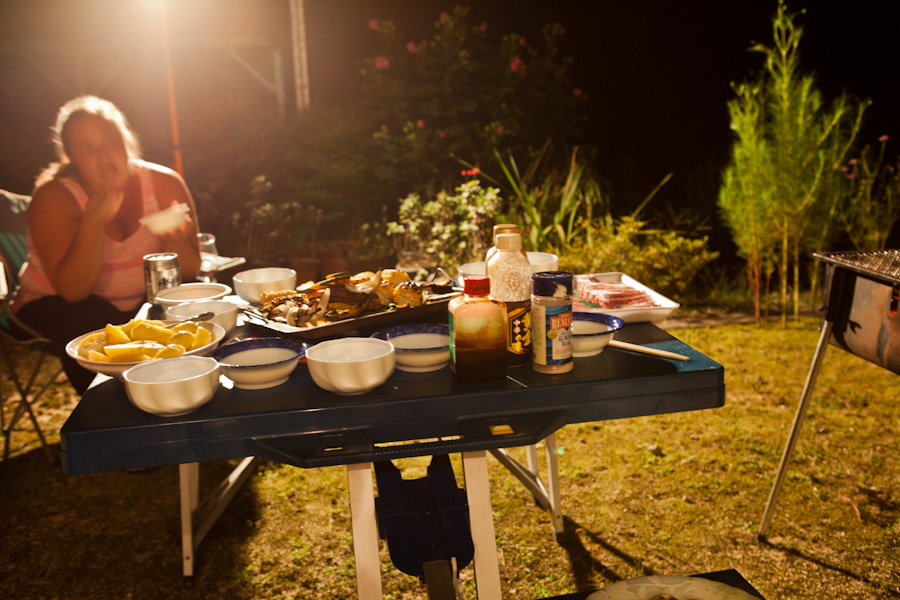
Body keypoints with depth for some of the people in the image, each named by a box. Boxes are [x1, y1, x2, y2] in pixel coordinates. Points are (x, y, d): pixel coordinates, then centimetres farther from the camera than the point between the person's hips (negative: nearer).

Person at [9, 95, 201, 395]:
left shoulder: (165, 184, -10)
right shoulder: (53, 198, -16)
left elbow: (190, 273, -9)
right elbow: (73, 290, -24)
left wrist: (175, 238, -31)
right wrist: (94, 223, -35)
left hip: (143, 302, 3)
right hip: (56, 305, -3)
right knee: (98, 330, -33)